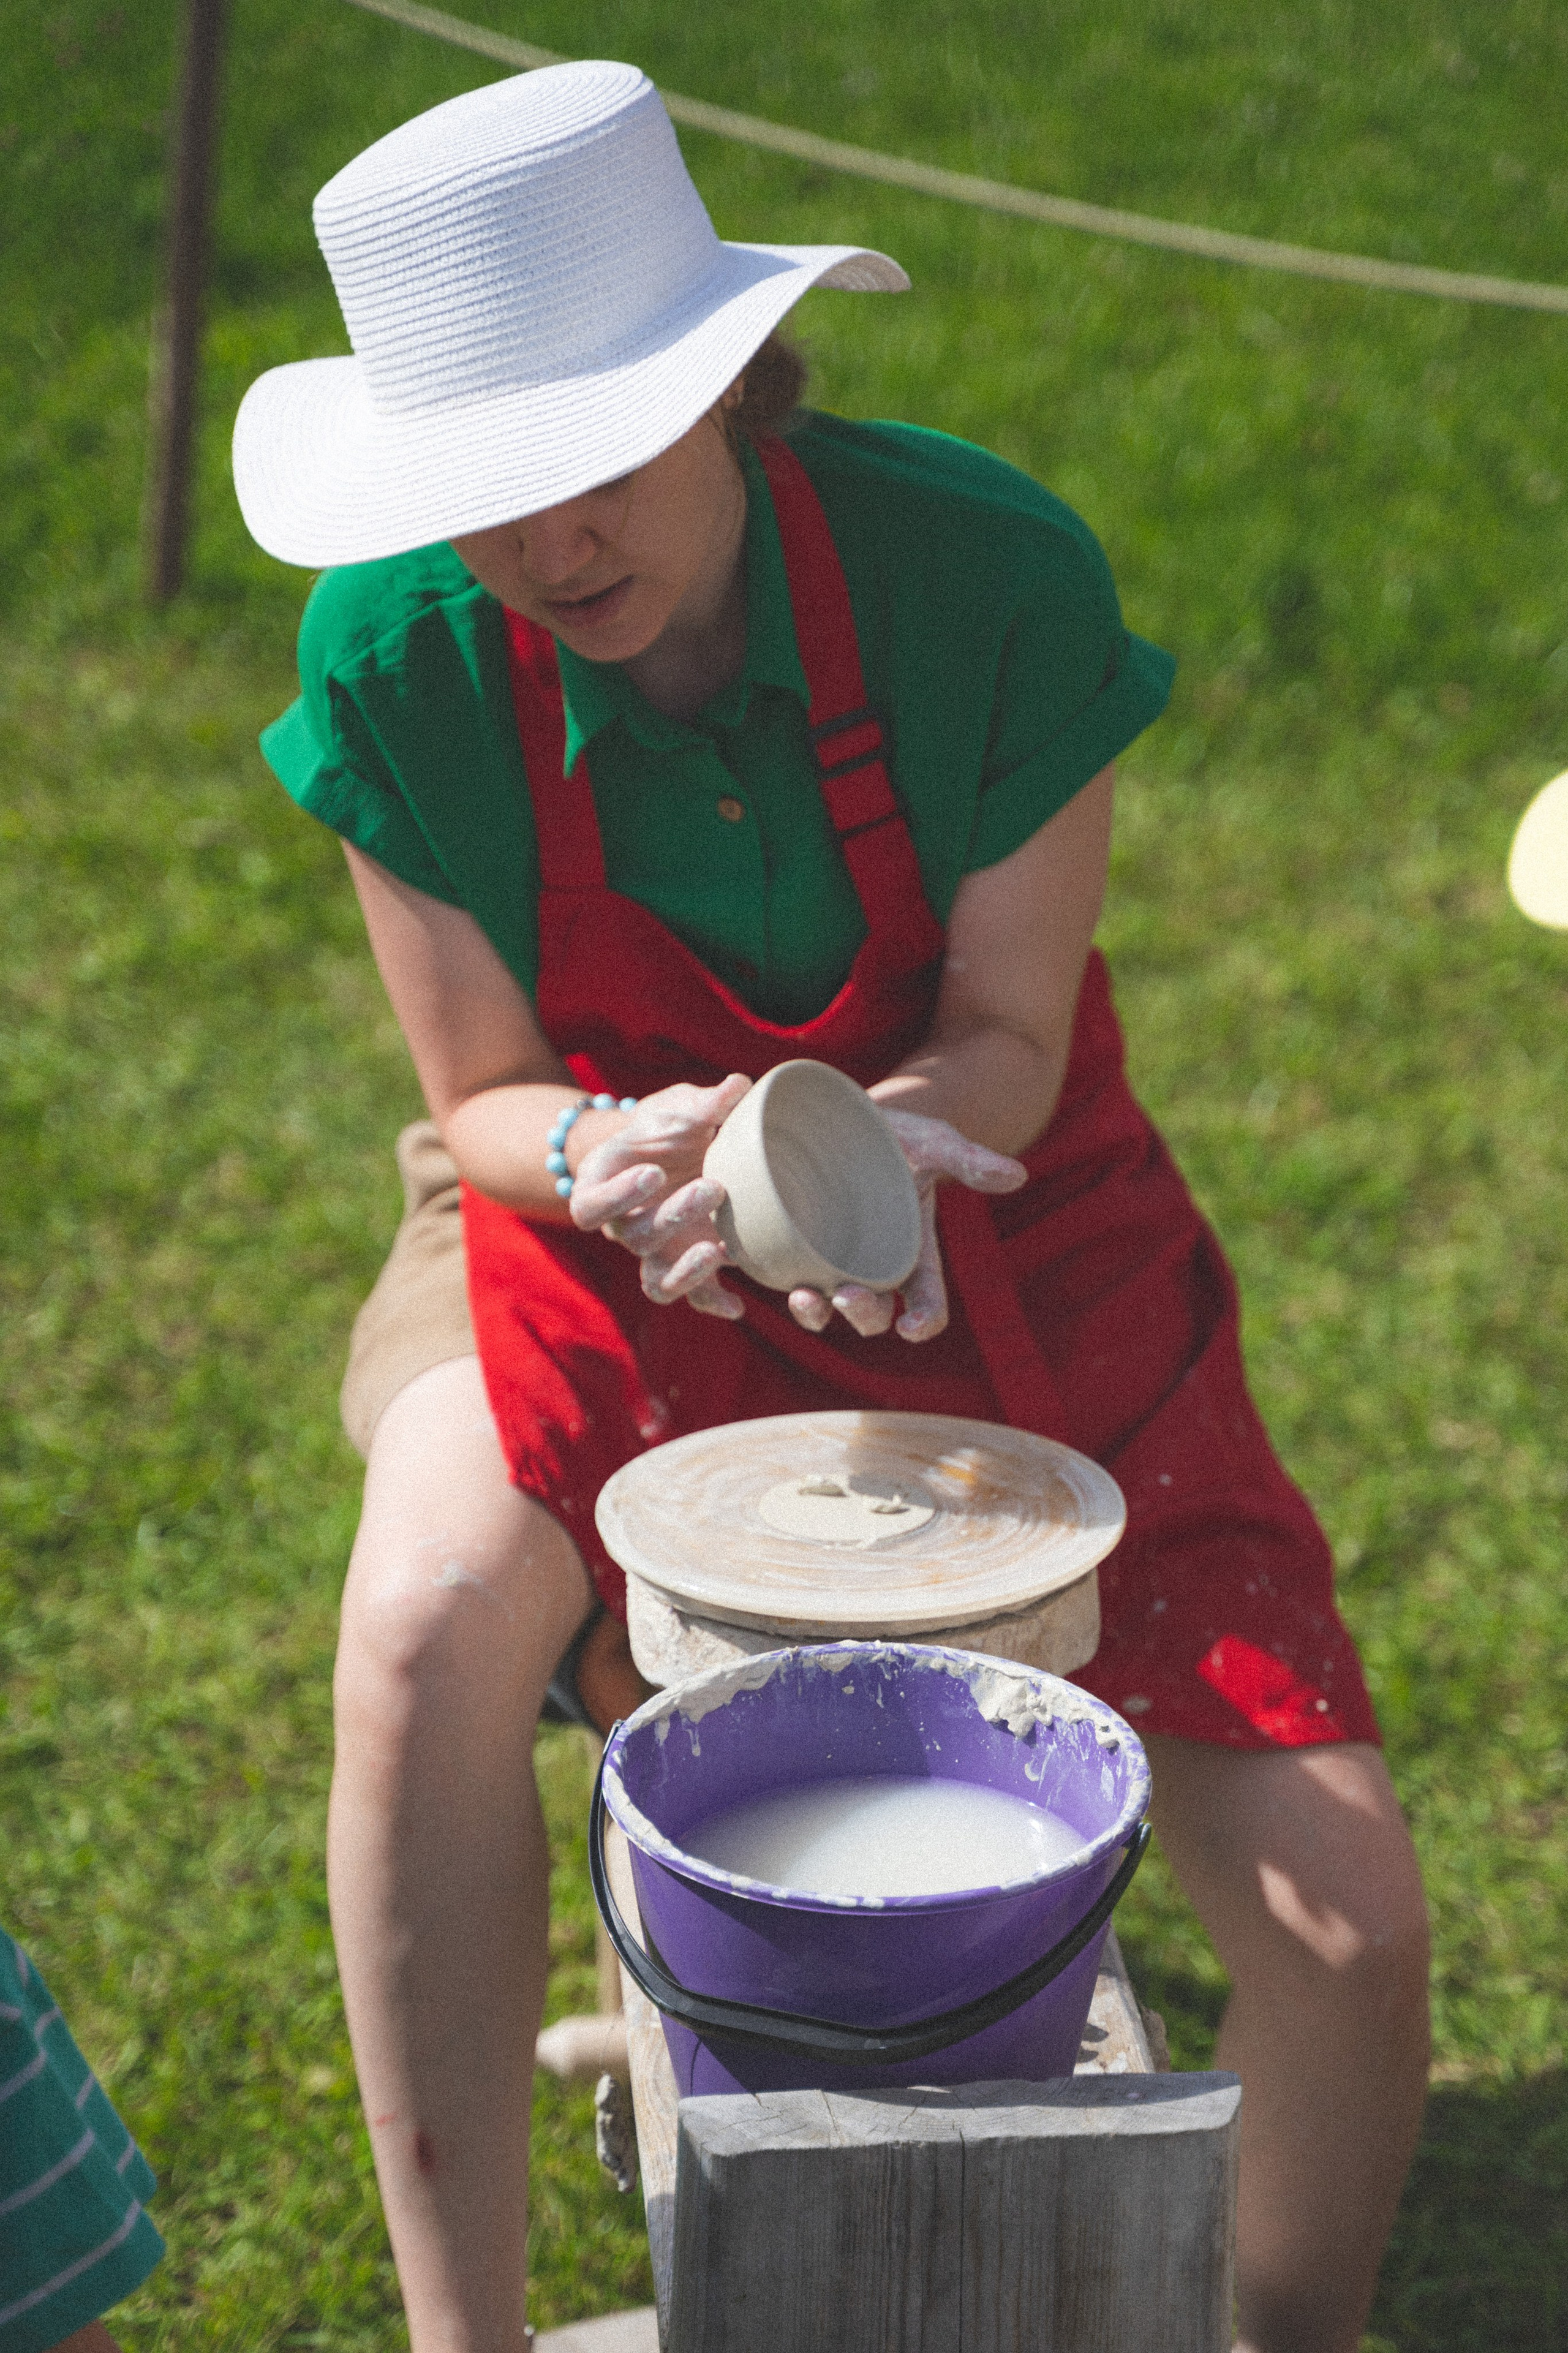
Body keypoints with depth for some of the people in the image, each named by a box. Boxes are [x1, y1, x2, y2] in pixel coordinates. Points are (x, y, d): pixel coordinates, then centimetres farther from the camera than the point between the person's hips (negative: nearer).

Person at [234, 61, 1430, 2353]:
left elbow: (1007, 1046, -12)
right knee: (427, 1626, -34)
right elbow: (483, 1096, -7)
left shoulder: (991, 574, -21)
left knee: (1343, 1924, -14)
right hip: (613, 1243, 1)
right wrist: (620, 1155, -31)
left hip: (1001, 1247, 0)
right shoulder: (398, 652, -17)